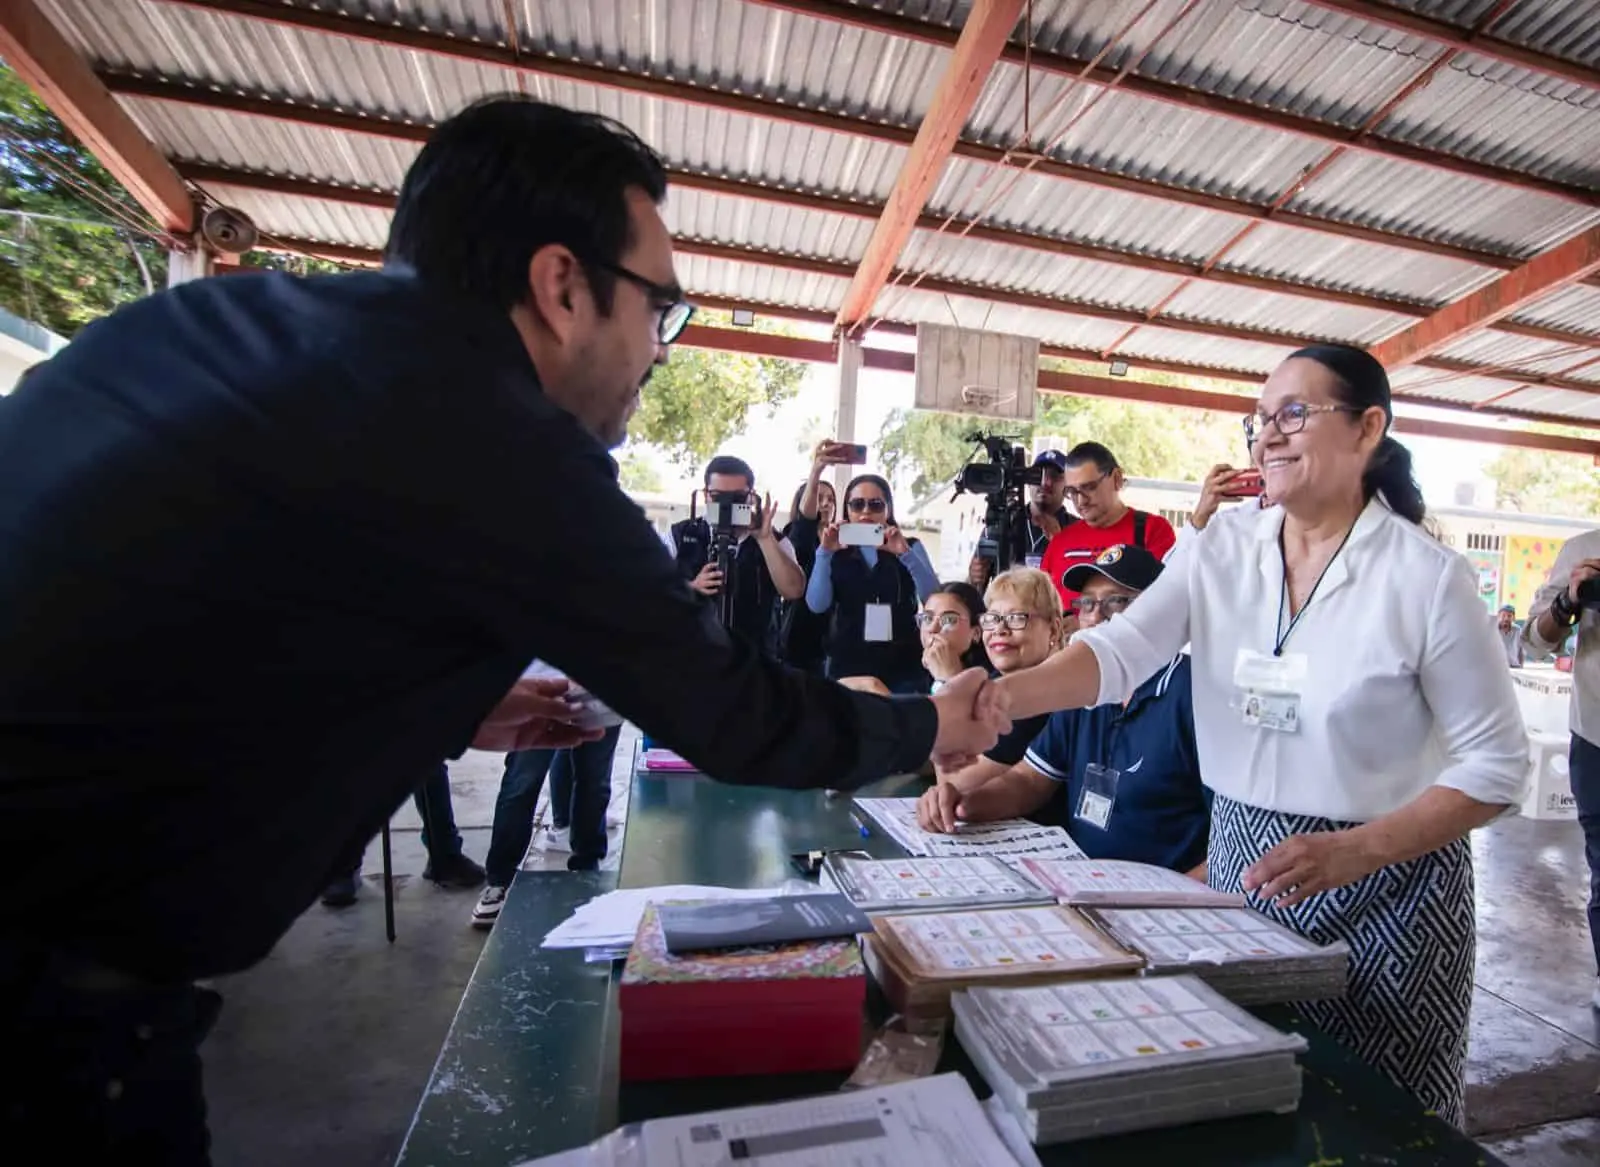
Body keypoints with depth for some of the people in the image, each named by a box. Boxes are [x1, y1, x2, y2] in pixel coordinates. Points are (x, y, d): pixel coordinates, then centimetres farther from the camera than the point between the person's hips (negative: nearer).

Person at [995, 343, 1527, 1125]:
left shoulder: (1427, 576, -13)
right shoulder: (1223, 546, -3)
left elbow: (1497, 766, -8)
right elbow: (1120, 651, -16)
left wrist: (1352, 852, -23)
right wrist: (993, 700, -32)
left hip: (1382, 885, -3)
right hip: (1240, 863, 3)